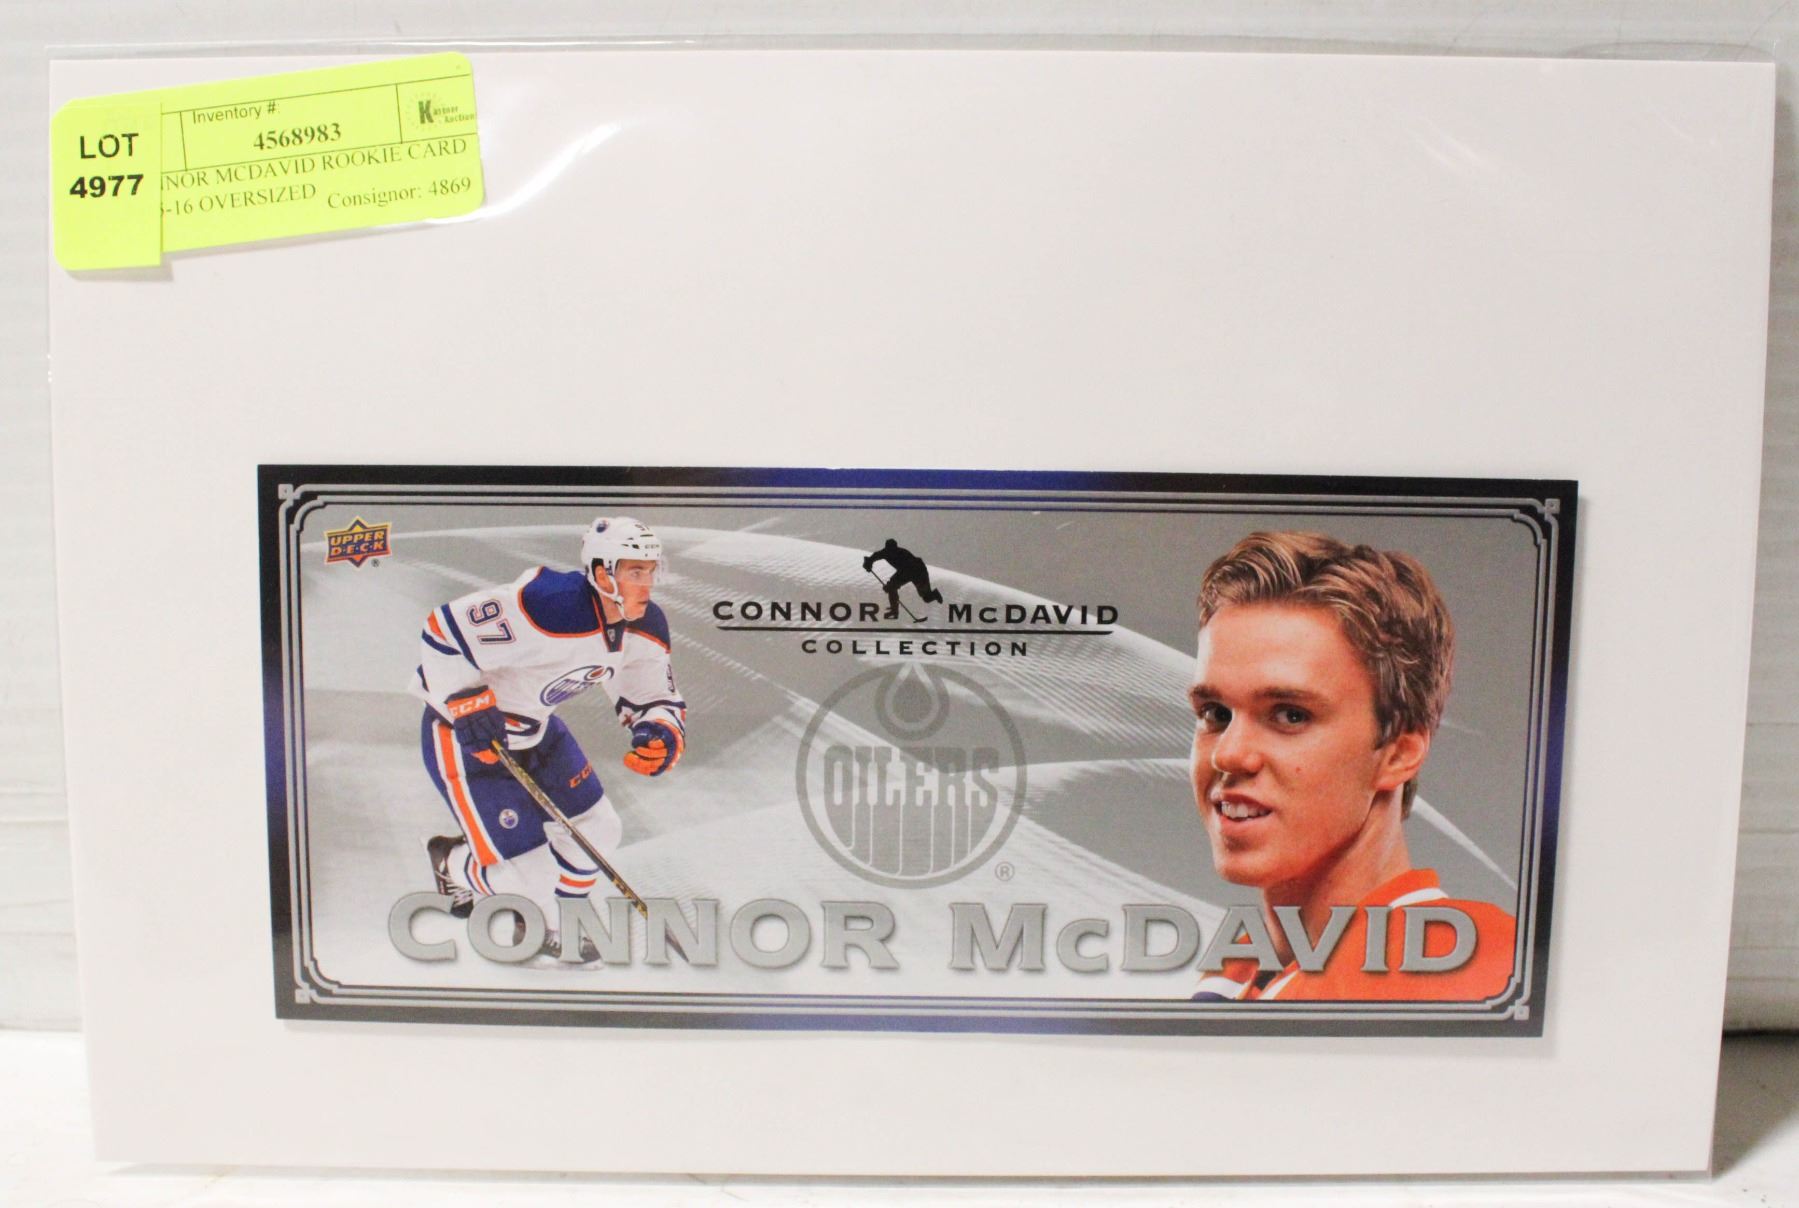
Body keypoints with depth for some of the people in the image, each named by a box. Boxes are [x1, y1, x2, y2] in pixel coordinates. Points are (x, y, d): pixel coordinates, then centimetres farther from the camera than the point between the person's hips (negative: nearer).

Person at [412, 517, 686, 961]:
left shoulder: (645, 626, -9)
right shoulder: (547, 605, -35)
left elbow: (655, 699, 0)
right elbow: (443, 631, -29)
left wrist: (659, 734, -21)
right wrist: (467, 705, -31)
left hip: (535, 727, 8)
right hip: (464, 737, -8)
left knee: (598, 829, 11)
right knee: (531, 877, -8)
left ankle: (562, 922, 37)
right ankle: (453, 864, 25)